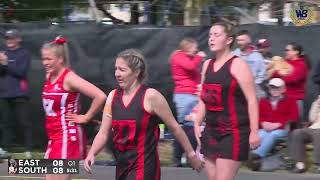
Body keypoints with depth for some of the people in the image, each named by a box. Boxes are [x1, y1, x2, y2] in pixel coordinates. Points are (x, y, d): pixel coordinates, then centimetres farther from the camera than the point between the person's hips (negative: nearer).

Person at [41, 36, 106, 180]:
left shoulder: (69, 78, -16)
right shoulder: (49, 77, 9)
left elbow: (100, 96, -25)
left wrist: (85, 118, -15)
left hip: (68, 137, -9)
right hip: (54, 137, 9)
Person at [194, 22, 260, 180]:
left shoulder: (237, 65, -9)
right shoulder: (207, 65, 12)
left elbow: (251, 99, -13)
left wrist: (254, 131, -17)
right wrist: (197, 124, 11)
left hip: (233, 132, -7)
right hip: (211, 130, 7)